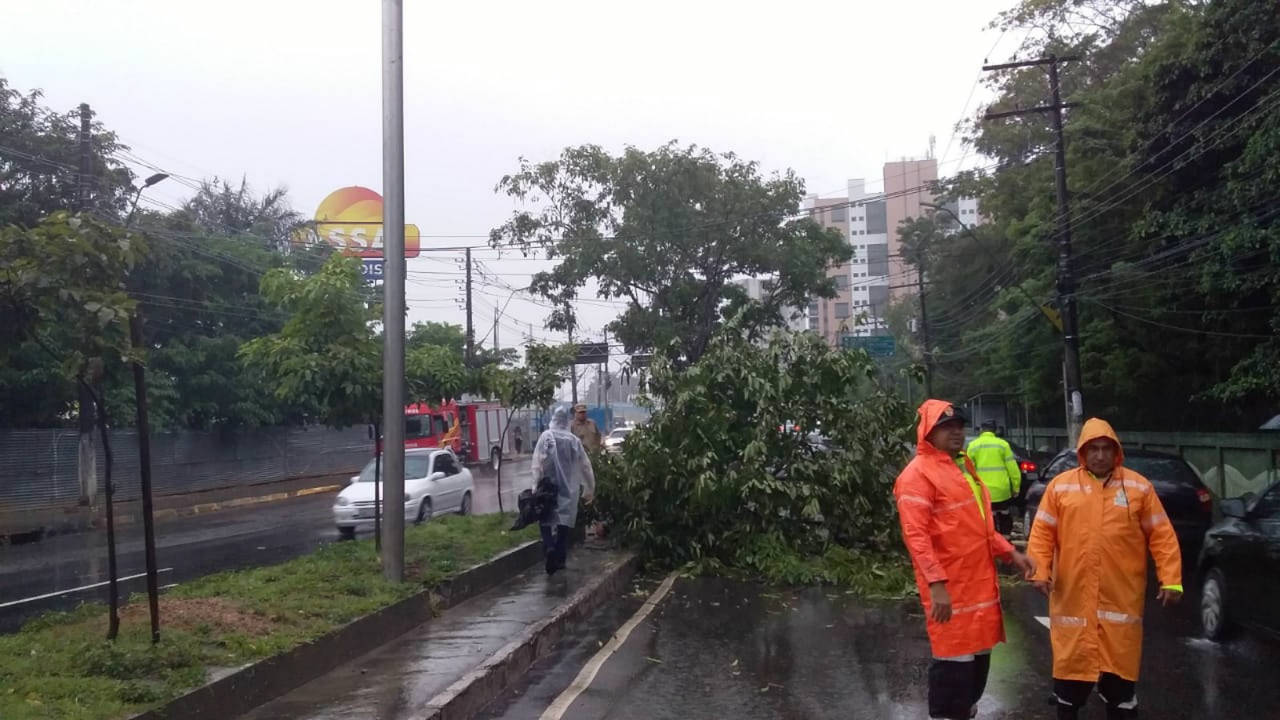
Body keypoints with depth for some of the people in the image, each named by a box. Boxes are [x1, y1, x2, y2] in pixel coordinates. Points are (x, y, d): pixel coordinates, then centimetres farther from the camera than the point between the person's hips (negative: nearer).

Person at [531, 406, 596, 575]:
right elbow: (585, 466, 7)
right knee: (564, 522, 9)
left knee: (546, 520, 8)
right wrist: (590, 488, 17)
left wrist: (534, 486, -12)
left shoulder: (546, 436, -5)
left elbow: (538, 463, -12)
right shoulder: (574, 440, 3)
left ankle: (549, 547, -17)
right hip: (569, 489, 2)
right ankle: (560, 559, 9)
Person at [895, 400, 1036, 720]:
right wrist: (936, 584, -27)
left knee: (978, 655, 17)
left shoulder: (963, 466, 17)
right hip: (949, 589, -9)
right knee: (955, 661, -4)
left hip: (979, 583, 9)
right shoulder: (919, 474, -12)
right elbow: (916, 535, -20)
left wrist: (1011, 553, 12)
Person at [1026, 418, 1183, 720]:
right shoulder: (1060, 486, 2)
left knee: (1120, 662, 9)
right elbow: (1042, 533, 2)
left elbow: (1161, 536, 2)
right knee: (1072, 660, 9)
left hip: (1122, 598, 0)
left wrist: (1171, 580, -5)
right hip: (1073, 597, 0)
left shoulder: (1139, 486, 3)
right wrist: (1040, 570, -11)